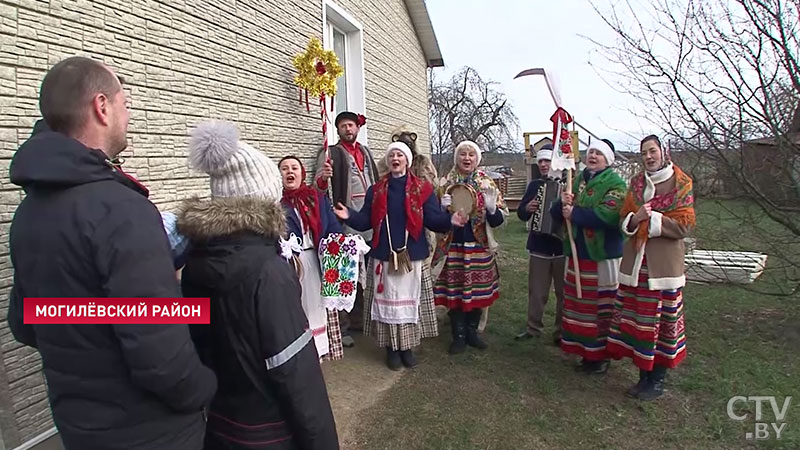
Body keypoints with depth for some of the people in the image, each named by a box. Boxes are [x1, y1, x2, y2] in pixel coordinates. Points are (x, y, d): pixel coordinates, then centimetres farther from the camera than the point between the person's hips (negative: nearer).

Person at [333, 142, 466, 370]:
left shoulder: (422, 189, 1)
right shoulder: (376, 190, 7)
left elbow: (432, 219, -5)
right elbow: (366, 221, 3)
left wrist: (449, 220, -23)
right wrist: (350, 216, -14)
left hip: (412, 254, -1)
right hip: (384, 255, 1)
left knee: (409, 299, 6)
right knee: (388, 300, 5)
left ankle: (408, 347, 21)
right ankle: (392, 348, 18)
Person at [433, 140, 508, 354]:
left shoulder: (487, 184, 4)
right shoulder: (446, 184, 3)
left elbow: (498, 220, 2)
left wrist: (492, 209, -19)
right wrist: (443, 208, -15)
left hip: (479, 248, 1)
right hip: (453, 247, -1)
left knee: (477, 291, 10)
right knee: (454, 292, 4)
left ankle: (472, 331, 29)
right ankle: (459, 335, 21)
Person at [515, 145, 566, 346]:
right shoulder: (535, 185, 9)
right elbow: (521, 213, 11)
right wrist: (527, 208, -9)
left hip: (563, 247, -3)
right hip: (539, 247, 3)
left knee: (563, 292, 10)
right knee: (536, 292, 11)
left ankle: (562, 332, 24)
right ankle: (533, 328, 26)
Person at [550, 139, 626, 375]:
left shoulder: (615, 183, -6)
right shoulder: (577, 181, 15)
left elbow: (608, 214, -23)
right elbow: (557, 213, 13)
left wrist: (574, 213, -15)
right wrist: (562, 204, -9)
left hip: (603, 255, -6)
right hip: (577, 252, 7)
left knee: (602, 306, 0)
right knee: (578, 303, 11)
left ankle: (601, 355, 14)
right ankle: (585, 350, 24)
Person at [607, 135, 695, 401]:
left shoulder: (680, 183, -2)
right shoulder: (637, 183, 11)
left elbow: (684, 225, -7)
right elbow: (624, 221, 9)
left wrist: (652, 218, -15)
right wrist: (635, 219, -12)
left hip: (663, 262, -4)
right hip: (635, 260, 4)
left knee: (662, 318, 1)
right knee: (636, 317, 7)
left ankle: (658, 380, 17)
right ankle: (644, 376, 21)